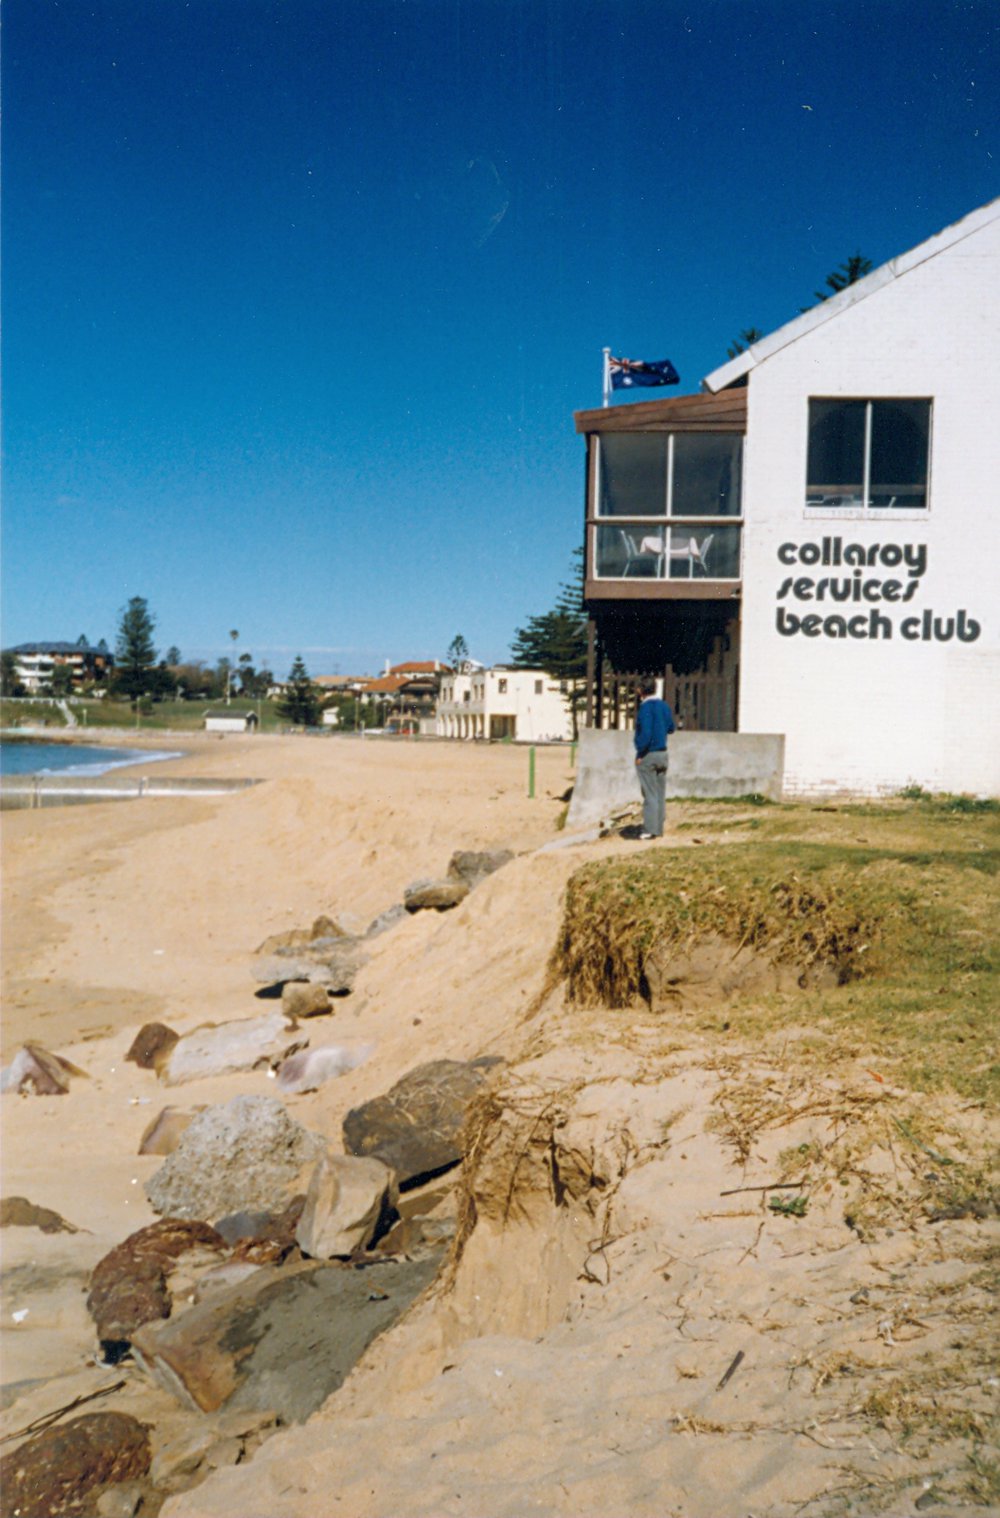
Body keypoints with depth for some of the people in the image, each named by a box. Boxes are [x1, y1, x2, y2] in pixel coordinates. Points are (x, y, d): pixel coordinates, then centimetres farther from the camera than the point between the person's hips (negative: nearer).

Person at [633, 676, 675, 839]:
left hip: (648, 754, -7)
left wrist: (640, 754, -14)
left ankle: (650, 829, -2)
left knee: (650, 794, -3)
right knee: (660, 794, 10)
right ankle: (659, 829, 15)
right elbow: (670, 728, 15)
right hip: (662, 753, 7)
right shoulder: (664, 706, 6)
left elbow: (645, 733, -22)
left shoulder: (645, 707, -16)